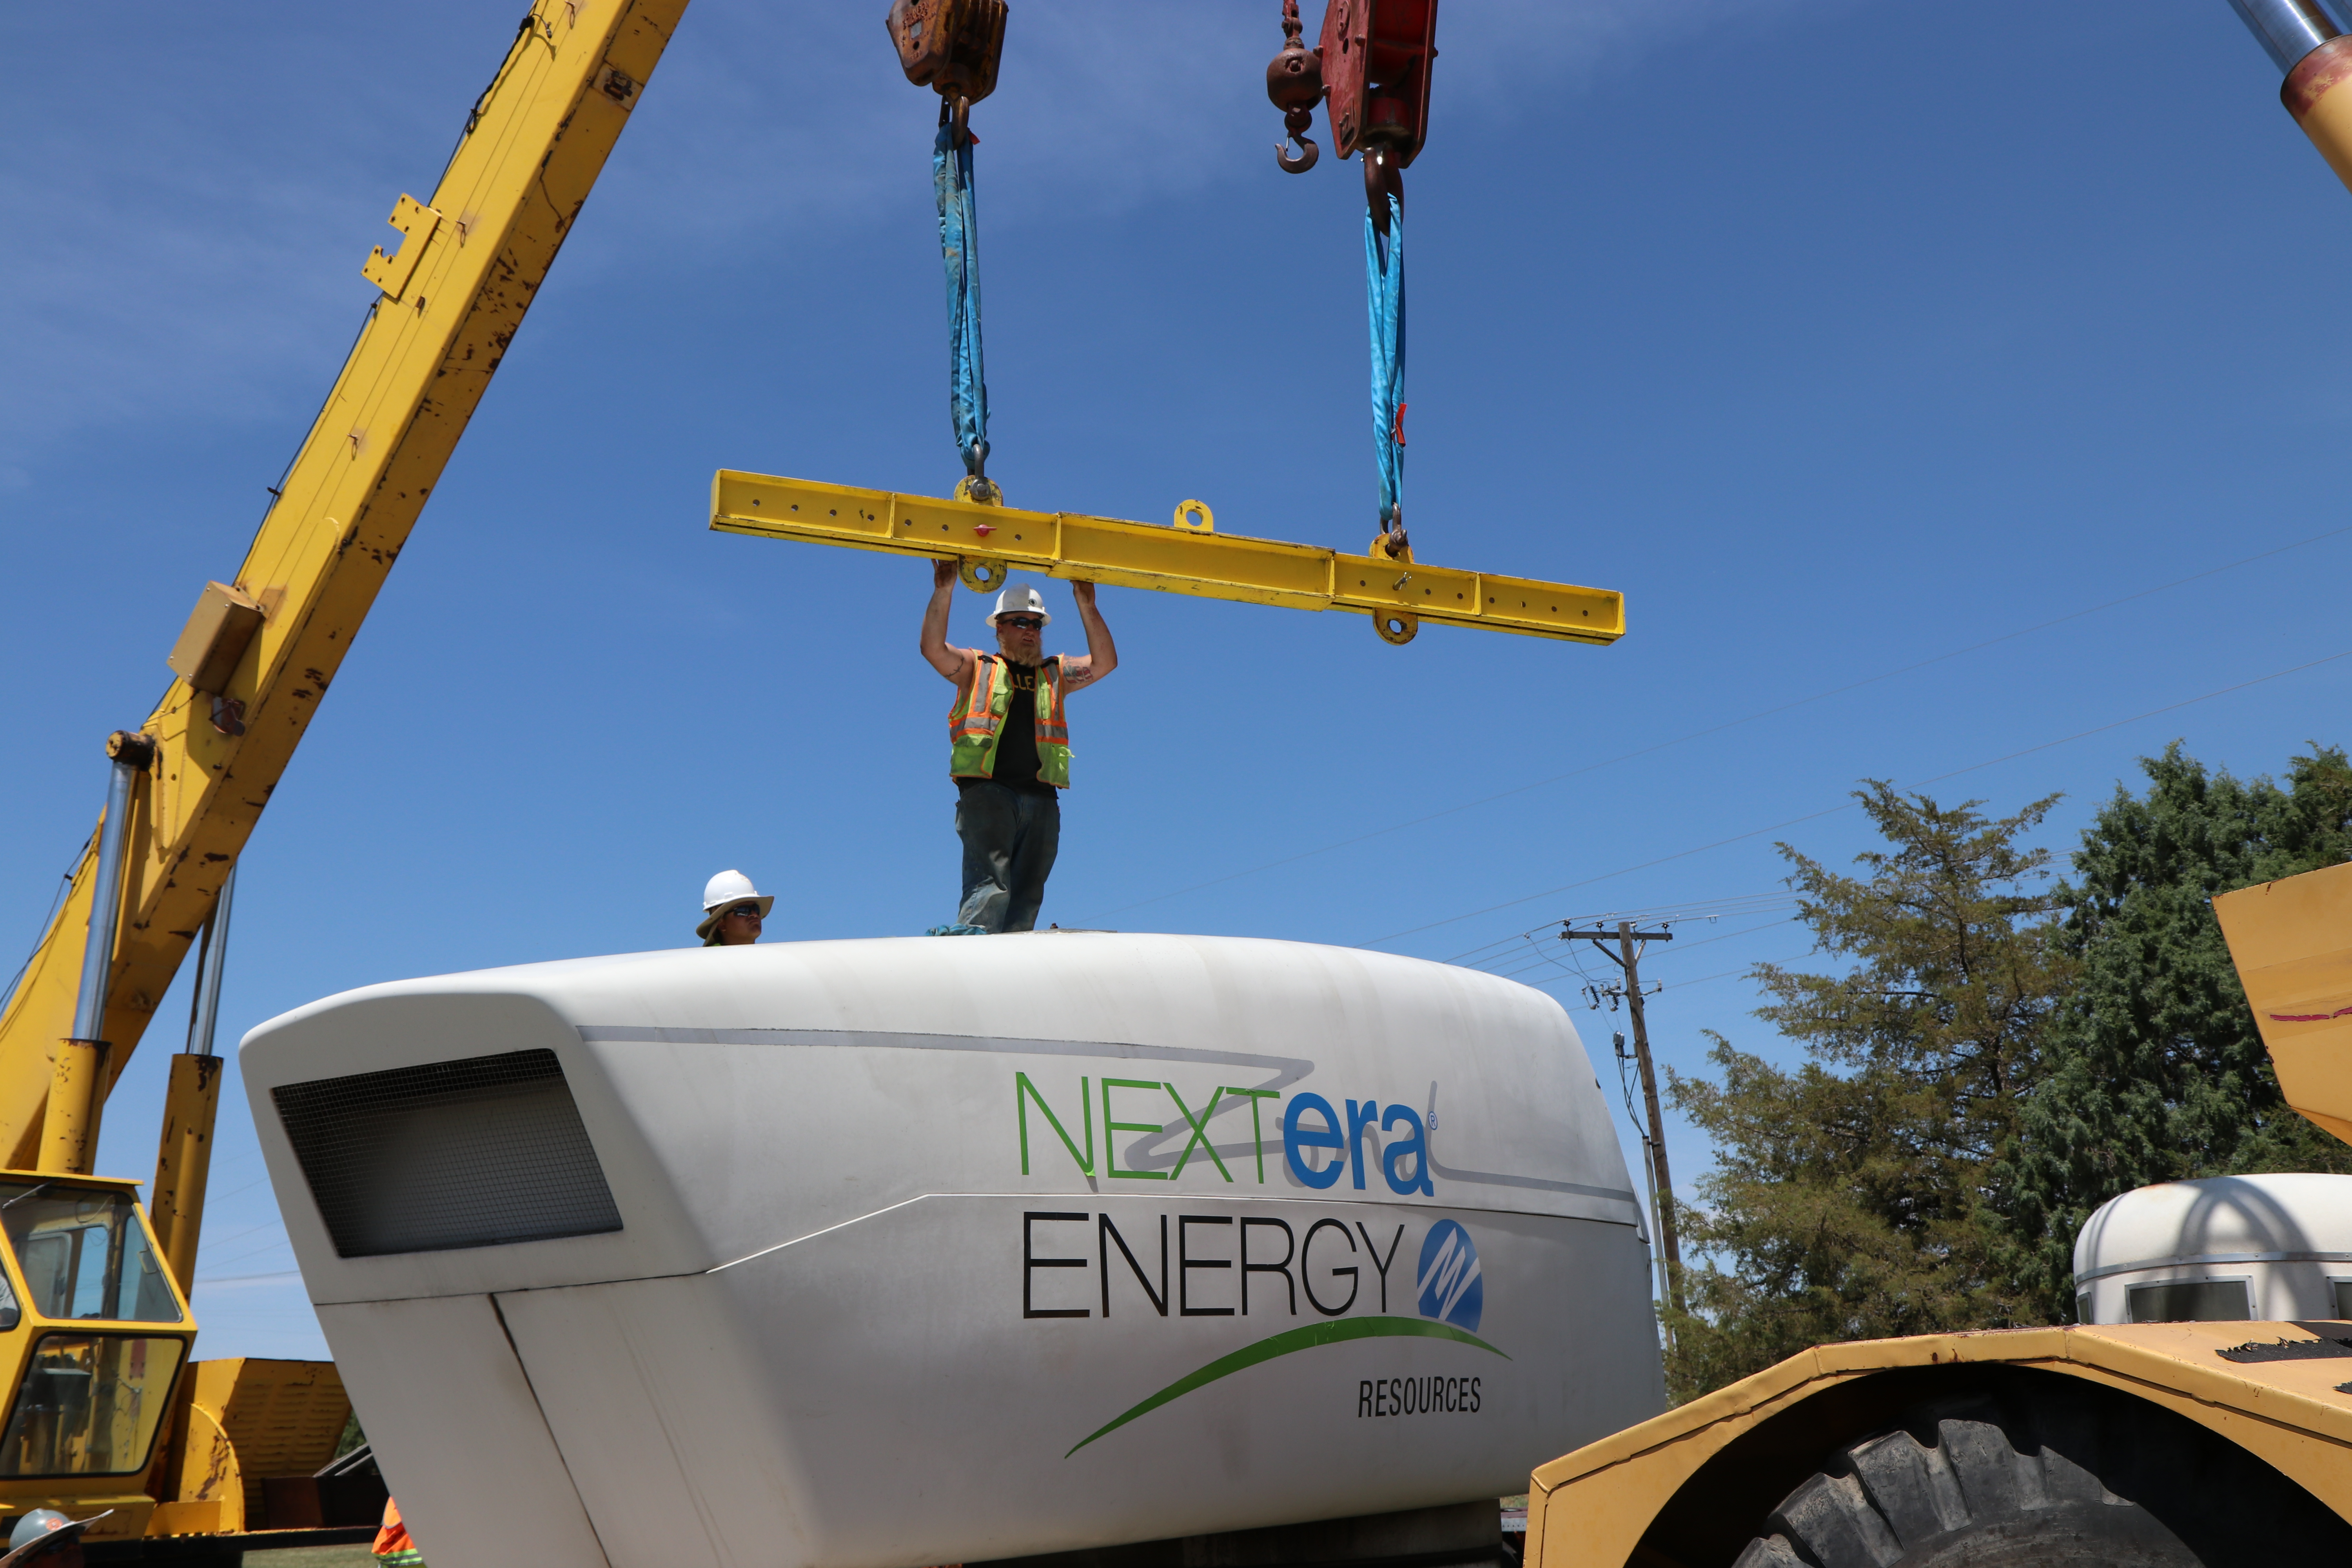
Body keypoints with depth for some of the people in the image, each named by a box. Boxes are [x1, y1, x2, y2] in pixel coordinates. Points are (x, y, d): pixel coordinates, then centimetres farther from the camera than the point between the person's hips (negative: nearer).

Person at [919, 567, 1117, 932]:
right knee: (989, 887, -20)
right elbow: (933, 648, 0)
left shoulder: (1056, 674, 24)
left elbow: (1105, 663, 9)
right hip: (986, 792, -4)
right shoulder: (976, 668, 16)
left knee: (1027, 896, 0)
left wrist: (1087, 607, 0)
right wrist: (944, 592, -10)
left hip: (1041, 801, 4)